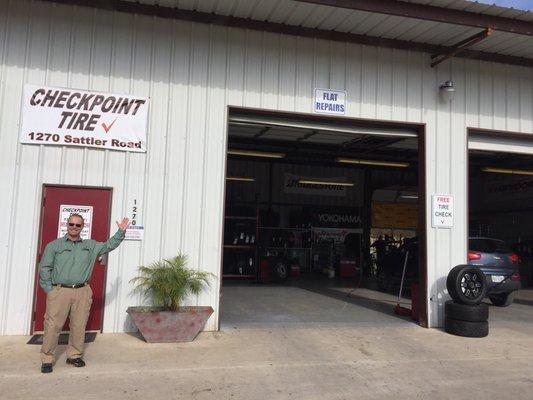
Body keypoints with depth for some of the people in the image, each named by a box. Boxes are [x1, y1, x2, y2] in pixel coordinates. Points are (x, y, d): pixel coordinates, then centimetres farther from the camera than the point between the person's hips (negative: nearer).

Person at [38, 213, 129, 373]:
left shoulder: (90, 246, 14)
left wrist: (121, 232, 7)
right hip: (59, 291, -3)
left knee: (79, 326, 6)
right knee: (53, 326, -3)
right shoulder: (54, 245, 5)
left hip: (82, 292, 3)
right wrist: (49, 289, -4)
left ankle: (74, 355, 21)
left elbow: (109, 246, 18)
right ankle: (47, 359, 8)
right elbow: (44, 268, 4)